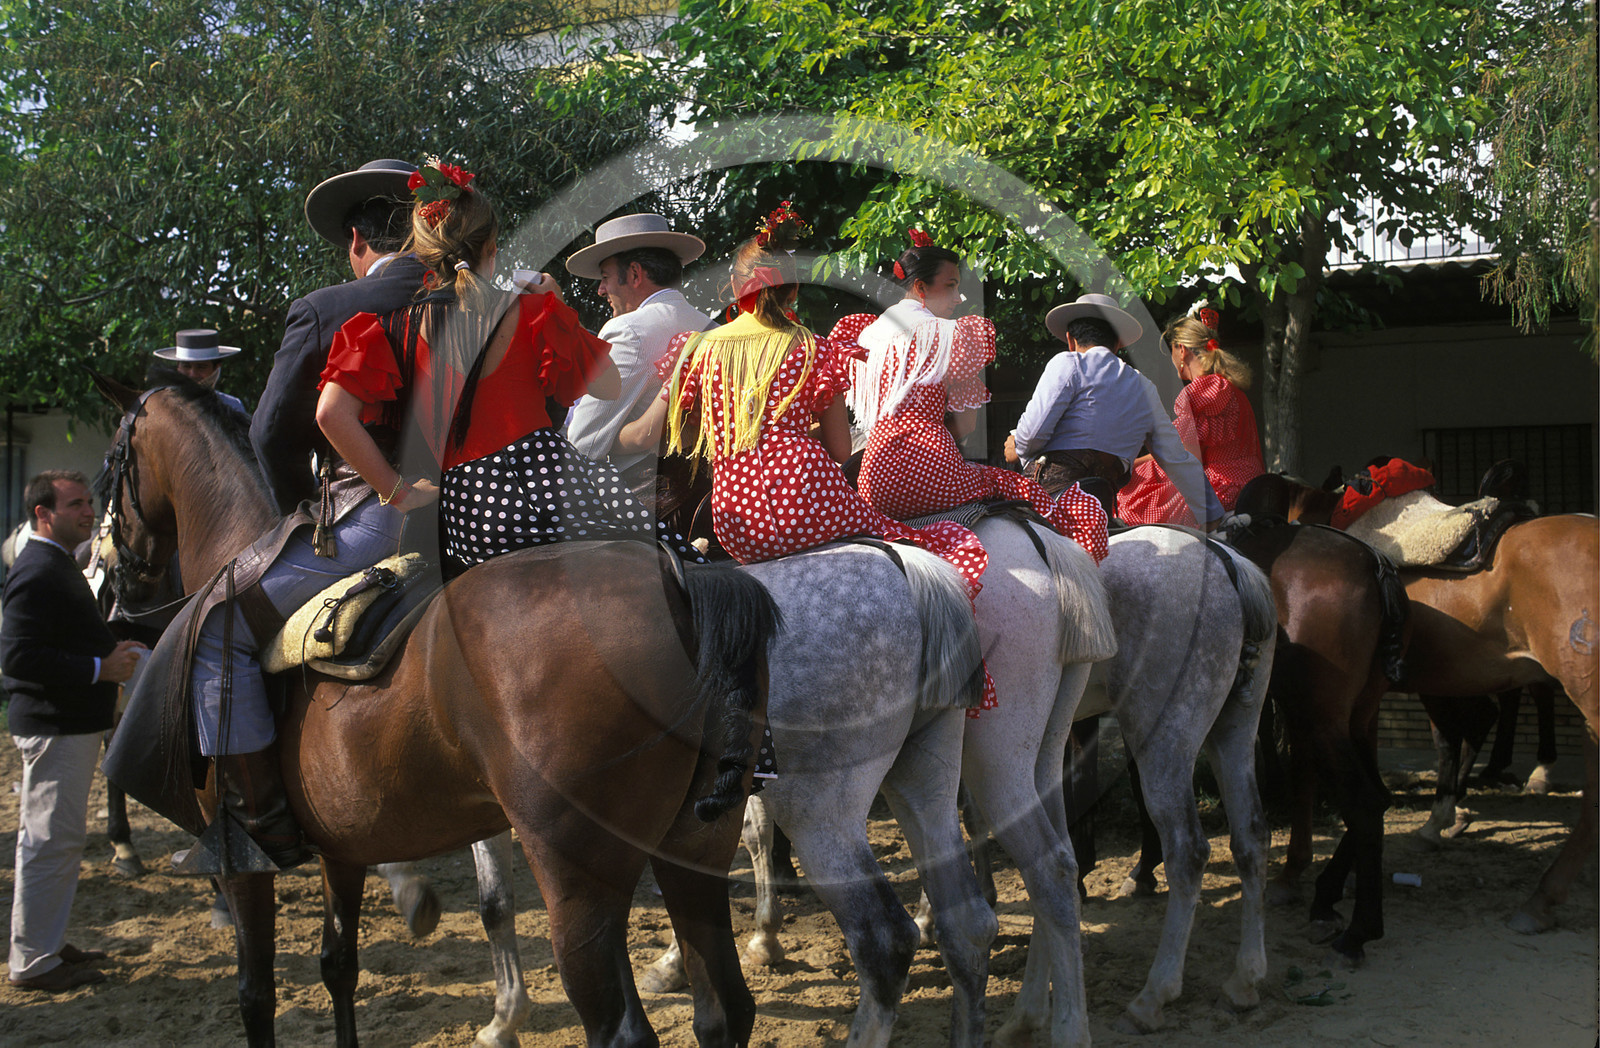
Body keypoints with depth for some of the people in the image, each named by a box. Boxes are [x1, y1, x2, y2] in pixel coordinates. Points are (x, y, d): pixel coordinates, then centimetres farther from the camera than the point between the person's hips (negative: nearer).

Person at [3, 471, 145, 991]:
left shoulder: (56, 565, 17)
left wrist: (111, 652, 11)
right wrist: (100, 669, -24)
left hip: (72, 724, 11)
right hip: (54, 727, -11)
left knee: (51, 839, 18)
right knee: (52, 840, -4)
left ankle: (45, 943, 29)